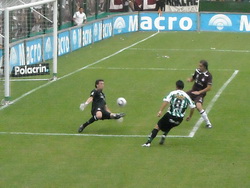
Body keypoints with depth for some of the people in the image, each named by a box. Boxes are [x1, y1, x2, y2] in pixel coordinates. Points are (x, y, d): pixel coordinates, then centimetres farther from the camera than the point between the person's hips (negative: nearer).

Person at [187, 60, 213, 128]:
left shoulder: (208, 76, -18)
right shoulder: (197, 71, 0)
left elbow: (209, 88, -20)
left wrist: (199, 92, -20)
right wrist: (190, 79, -7)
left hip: (200, 93, -7)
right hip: (193, 91, 7)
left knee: (199, 106, -29)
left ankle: (208, 123, -18)